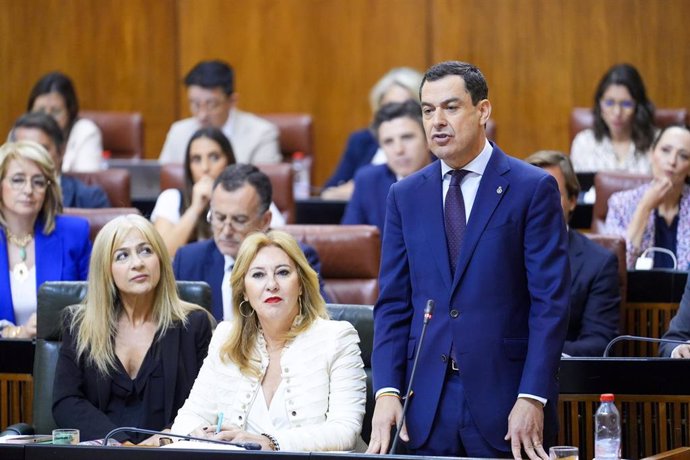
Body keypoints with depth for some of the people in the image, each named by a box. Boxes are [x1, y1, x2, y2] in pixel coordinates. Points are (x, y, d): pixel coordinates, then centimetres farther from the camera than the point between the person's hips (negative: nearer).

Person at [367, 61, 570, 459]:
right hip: (428, 404, 3)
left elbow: (551, 302, -6)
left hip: (505, 400, -3)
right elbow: (393, 304, 9)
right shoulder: (406, 195, 11)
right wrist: (387, 392, -3)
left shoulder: (534, 188, -1)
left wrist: (532, 398, -13)